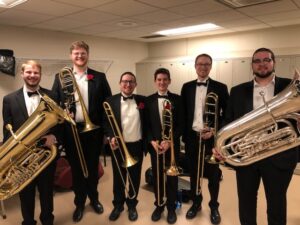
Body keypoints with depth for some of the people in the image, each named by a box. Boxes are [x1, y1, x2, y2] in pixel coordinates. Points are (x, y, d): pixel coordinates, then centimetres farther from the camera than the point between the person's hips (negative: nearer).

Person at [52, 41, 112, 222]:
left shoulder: (99, 77, 1)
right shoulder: (60, 77, 3)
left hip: (93, 130, 0)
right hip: (71, 131, 1)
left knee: (93, 167, 15)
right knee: (76, 168, 13)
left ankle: (94, 198, 37)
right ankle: (79, 203, 33)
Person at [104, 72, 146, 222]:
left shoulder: (142, 100, 1)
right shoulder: (111, 101, -2)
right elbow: (106, 122, -2)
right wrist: (111, 137, -19)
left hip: (137, 146, 1)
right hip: (118, 147, -1)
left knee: (135, 178, 14)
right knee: (118, 178, 15)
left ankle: (132, 205, 35)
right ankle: (118, 205, 35)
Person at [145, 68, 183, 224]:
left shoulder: (177, 99, -2)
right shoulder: (149, 100, 2)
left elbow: (180, 124, -5)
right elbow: (146, 125, 2)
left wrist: (169, 141, -15)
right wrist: (152, 141, -12)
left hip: (172, 145, -1)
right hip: (155, 145, 1)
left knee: (171, 178, 10)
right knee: (157, 177, 12)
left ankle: (171, 207, 28)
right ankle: (159, 205, 31)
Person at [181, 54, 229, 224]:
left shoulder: (220, 88, -2)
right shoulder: (187, 87, 6)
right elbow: (183, 113, 8)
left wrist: (214, 131, -17)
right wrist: (184, 134, 2)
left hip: (212, 138, -2)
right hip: (192, 137, 3)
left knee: (213, 175, 10)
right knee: (194, 173, 15)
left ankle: (214, 206, 31)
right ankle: (196, 203, 34)